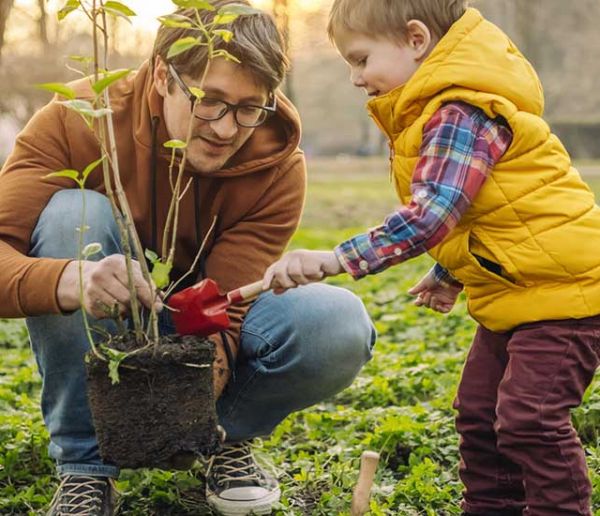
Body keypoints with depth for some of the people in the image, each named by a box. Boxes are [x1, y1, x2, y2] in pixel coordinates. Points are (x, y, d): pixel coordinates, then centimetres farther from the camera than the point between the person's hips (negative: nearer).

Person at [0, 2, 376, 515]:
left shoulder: (279, 165, -19)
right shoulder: (79, 119, -23)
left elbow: (223, 306, -24)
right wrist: (69, 280, -55)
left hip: (208, 339, 1)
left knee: (340, 325, -29)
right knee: (74, 213, -32)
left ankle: (228, 436, 3)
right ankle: (85, 467, -18)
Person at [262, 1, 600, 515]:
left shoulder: (461, 113, -22)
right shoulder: (438, 110, 11)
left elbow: (430, 214, -33)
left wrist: (335, 260, -37)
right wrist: (448, 274, 20)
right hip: (512, 292, 11)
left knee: (529, 417, -12)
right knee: (479, 411, 15)